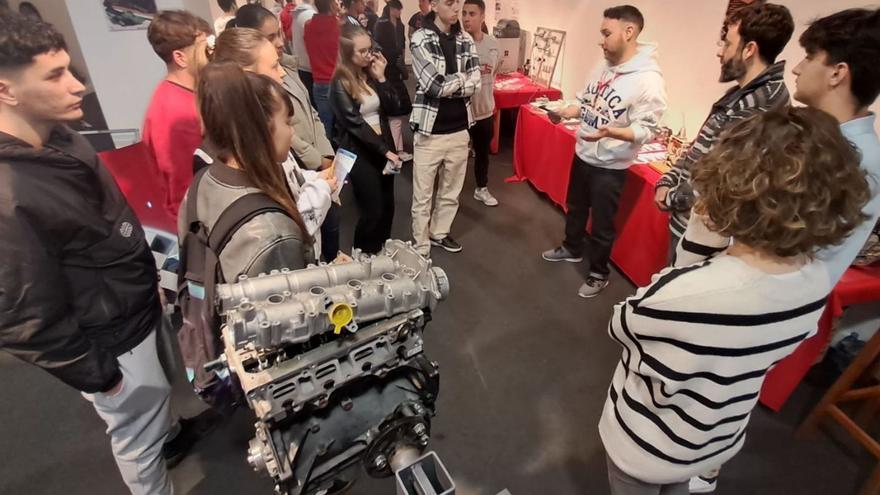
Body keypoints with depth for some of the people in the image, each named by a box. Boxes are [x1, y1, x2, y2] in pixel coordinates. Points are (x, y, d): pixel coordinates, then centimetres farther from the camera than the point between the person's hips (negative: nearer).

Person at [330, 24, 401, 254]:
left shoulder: (370, 74, 7)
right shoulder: (340, 84, -11)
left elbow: (390, 106, 3)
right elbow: (355, 124, -16)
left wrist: (381, 77, -8)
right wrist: (385, 151, -16)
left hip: (383, 146, 6)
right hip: (360, 152, -6)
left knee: (387, 207, 12)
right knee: (372, 211, -3)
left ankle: (382, 254, 30)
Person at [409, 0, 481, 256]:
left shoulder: (466, 41, 8)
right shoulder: (420, 39, -7)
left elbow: (475, 84, -2)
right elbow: (434, 85, -18)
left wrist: (446, 86, -12)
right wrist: (461, 78, -5)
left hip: (460, 128, 5)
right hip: (430, 129, -5)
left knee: (451, 191, 17)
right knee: (423, 196, 5)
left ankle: (439, 233, 36)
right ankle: (421, 246, 20)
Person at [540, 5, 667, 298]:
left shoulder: (648, 80, -22)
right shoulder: (602, 68, 1)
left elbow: (647, 130, -23)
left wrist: (611, 132, -39)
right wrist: (567, 112, -4)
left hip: (610, 166, -7)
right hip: (582, 155, 8)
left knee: (602, 224, 6)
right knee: (575, 207, 24)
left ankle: (599, 274, 25)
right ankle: (572, 249, 47)